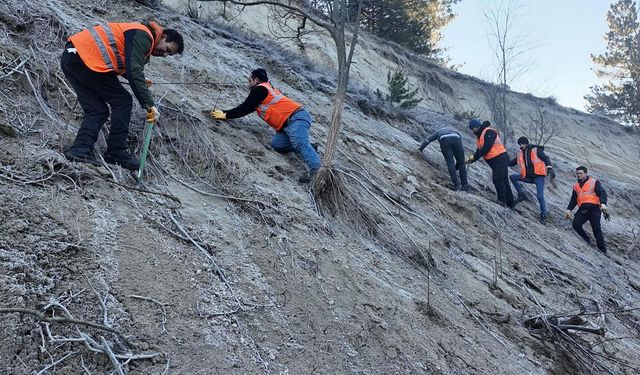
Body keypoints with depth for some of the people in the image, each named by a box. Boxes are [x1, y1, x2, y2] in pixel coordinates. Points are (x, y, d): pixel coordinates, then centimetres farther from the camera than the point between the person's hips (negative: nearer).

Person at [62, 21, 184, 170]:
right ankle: (116, 152, -4)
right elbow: (134, 71, -21)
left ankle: (80, 150, -4)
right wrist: (150, 105, -23)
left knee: (97, 110, 10)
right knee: (122, 101, -3)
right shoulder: (143, 36, -9)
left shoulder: (139, 35, 24)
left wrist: (140, 81, 21)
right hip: (87, 58, -10)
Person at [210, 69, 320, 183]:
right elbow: (245, 109, 34)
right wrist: (223, 112, 33)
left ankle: (316, 168, -48)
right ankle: (308, 148, -5)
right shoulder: (267, 89, 31)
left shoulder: (260, 89, 2)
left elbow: (244, 109, 3)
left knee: (299, 143, -30)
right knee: (277, 144, -6)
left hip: (296, 118, -9)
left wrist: (225, 115, 14)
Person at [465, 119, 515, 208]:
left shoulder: (489, 132, -15)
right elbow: (479, 150, 18)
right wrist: (470, 160, 7)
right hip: (495, 161, 10)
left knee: (498, 179, -11)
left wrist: (474, 156, -15)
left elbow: (486, 148, -22)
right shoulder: (480, 136, 16)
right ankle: (510, 203, 16)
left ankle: (502, 200, -5)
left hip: (500, 159, -10)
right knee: (503, 180, 11)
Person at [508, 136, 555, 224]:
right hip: (528, 176, 6)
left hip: (538, 176, -6)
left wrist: (550, 168, -32)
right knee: (512, 177, -6)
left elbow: (546, 158, -16)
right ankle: (522, 195, 2)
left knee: (540, 196, -17)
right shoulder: (521, 153, 10)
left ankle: (543, 215, -5)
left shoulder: (536, 150, -8)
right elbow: (513, 162, 16)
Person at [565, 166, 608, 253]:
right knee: (576, 224, -16)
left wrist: (603, 203, -24)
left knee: (596, 228, -13)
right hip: (583, 209, 5)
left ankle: (602, 248, -4)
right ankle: (586, 239, 5)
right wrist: (569, 209, 11)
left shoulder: (594, 182, 4)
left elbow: (602, 193, -7)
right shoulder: (576, 186, 20)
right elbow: (573, 199, 24)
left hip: (594, 208, -5)